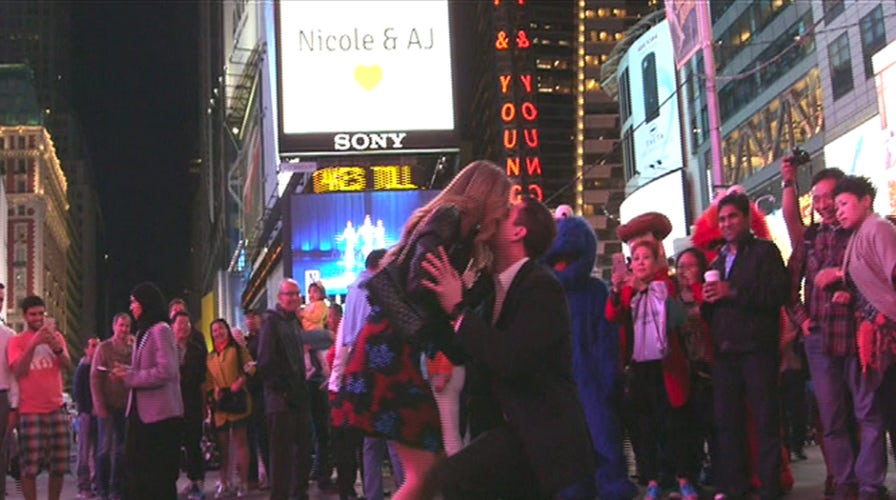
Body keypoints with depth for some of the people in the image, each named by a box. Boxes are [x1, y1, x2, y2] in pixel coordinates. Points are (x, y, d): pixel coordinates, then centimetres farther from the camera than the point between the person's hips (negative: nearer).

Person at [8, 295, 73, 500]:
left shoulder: (56, 336, 11)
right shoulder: (16, 341, 1)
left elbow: (68, 365, -1)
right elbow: (18, 371, -13)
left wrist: (57, 348, -21)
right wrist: (33, 344, -24)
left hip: (56, 408, 3)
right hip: (30, 411, -3)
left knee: (59, 465, 5)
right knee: (30, 467, -6)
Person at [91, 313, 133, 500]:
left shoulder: (133, 348, 7)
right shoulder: (104, 348, -1)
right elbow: (95, 378, -4)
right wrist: (100, 406, -10)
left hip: (126, 406, 3)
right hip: (108, 405, -3)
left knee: (122, 449, 6)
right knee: (105, 447, -1)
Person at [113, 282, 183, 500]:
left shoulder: (160, 330, -13)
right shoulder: (144, 332, 17)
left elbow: (165, 372, -22)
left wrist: (129, 376, -15)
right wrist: (126, 371, 3)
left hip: (159, 414, -10)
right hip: (143, 412, 10)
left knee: (159, 474, -2)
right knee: (138, 469, 12)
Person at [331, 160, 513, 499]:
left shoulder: (452, 223, 21)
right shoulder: (449, 218, -8)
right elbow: (421, 287, -21)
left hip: (397, 347, 10)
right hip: (393, 347, -10)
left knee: (430, 468, 9)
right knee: (427, 471, -11)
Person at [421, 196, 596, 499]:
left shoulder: (541, 287, -17)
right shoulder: (500, 288, 12)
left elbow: (511, 360, -28)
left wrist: (457, 309, -22)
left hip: (545, 435, -10)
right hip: (521, 428, 10)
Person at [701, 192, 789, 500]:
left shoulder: (765, 251, 2)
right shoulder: (718, 261, 21)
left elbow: (779, 293, -13)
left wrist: (734, 292, -16)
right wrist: (707, 300, 2)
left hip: (757, 348, -6)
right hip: (724, 351, 6)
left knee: (766, 419, -4)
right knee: (726, 420, 6)